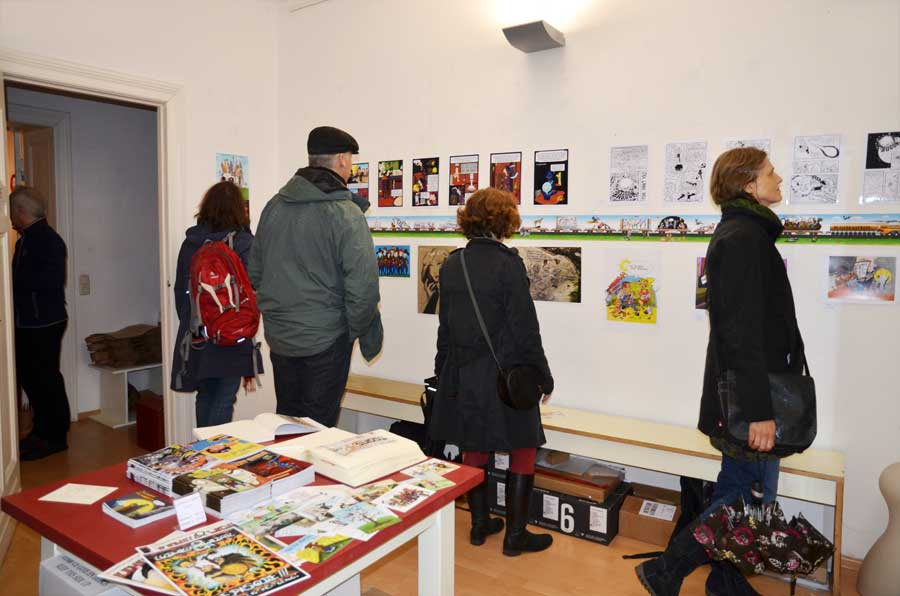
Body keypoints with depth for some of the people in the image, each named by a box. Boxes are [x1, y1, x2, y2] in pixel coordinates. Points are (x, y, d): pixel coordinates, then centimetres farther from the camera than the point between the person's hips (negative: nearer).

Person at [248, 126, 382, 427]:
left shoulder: (274, 205, 3)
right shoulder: (345, 213, -16)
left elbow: (254, 271, 11)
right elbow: (363, 286, -21)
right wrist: (358, 330, -5)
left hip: (278, 335, 6)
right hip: (326, 338, -6)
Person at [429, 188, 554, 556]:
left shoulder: (451, 265, 3)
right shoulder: (507, 264, -16)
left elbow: (445, 325, 9)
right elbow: (525, 329, -14)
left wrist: (443, 371, 19)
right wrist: (544, 376, -3)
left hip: (461, 376, 6)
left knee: (472, 451, 18)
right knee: (522, 454, 11)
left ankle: (479, 524, 32)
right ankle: (515, 535, 20)